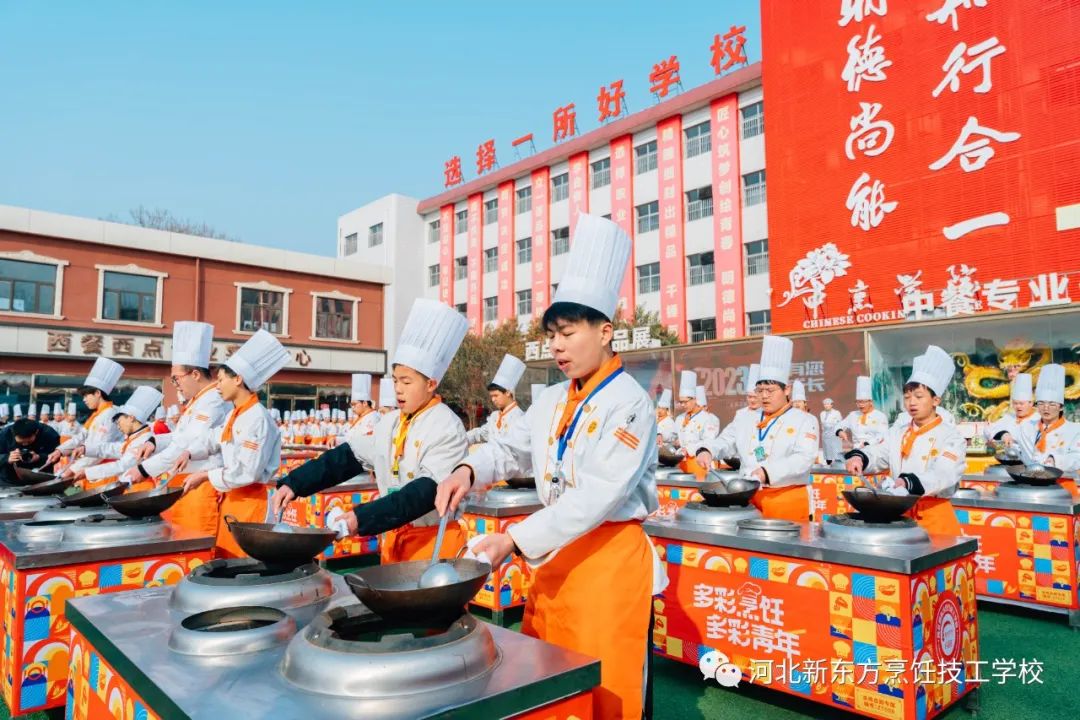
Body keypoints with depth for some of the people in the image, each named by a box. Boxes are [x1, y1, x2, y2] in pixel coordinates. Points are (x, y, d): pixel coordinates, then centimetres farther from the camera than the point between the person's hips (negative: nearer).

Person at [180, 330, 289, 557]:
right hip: (230, 498, 9)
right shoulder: (234, 415, 10)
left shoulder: (257, 418, -17)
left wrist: (206, 476, -13)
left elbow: (247, 472, -21)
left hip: (249, 502, -8)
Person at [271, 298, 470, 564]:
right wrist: (293, 483, -5)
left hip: (433, 541, -7)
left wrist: (363, 518, -31)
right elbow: (347, 456, 6)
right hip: (393, 538, 7)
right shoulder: (391, 423, 6)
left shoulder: (447, 428, -17)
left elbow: (427, 491, -26)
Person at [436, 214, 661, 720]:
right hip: (556, 553, 7)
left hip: (609, 558, -7)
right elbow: (512, 448, 12)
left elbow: (599, 496, -25)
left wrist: (516, 542, -29)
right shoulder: (551, 401, 7)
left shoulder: (628, 403, -17)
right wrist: (469, 471, -10)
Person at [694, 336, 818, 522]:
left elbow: (804, 458, -15)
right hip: (748, 498, 4)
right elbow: (723, 443, 11)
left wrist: (768, 472, -30)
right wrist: (706, 450, -13)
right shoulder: (745, 419, 13)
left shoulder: (805, 421, -1)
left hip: (787, 501, -3)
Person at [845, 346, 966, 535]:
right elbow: (876, 455, 1)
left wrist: (908, 483, -37)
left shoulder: (951, 436, -5)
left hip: (935, 517, -4)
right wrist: (858, 458, -23)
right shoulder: (897, 433, 11)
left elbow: (943, 475, -20)